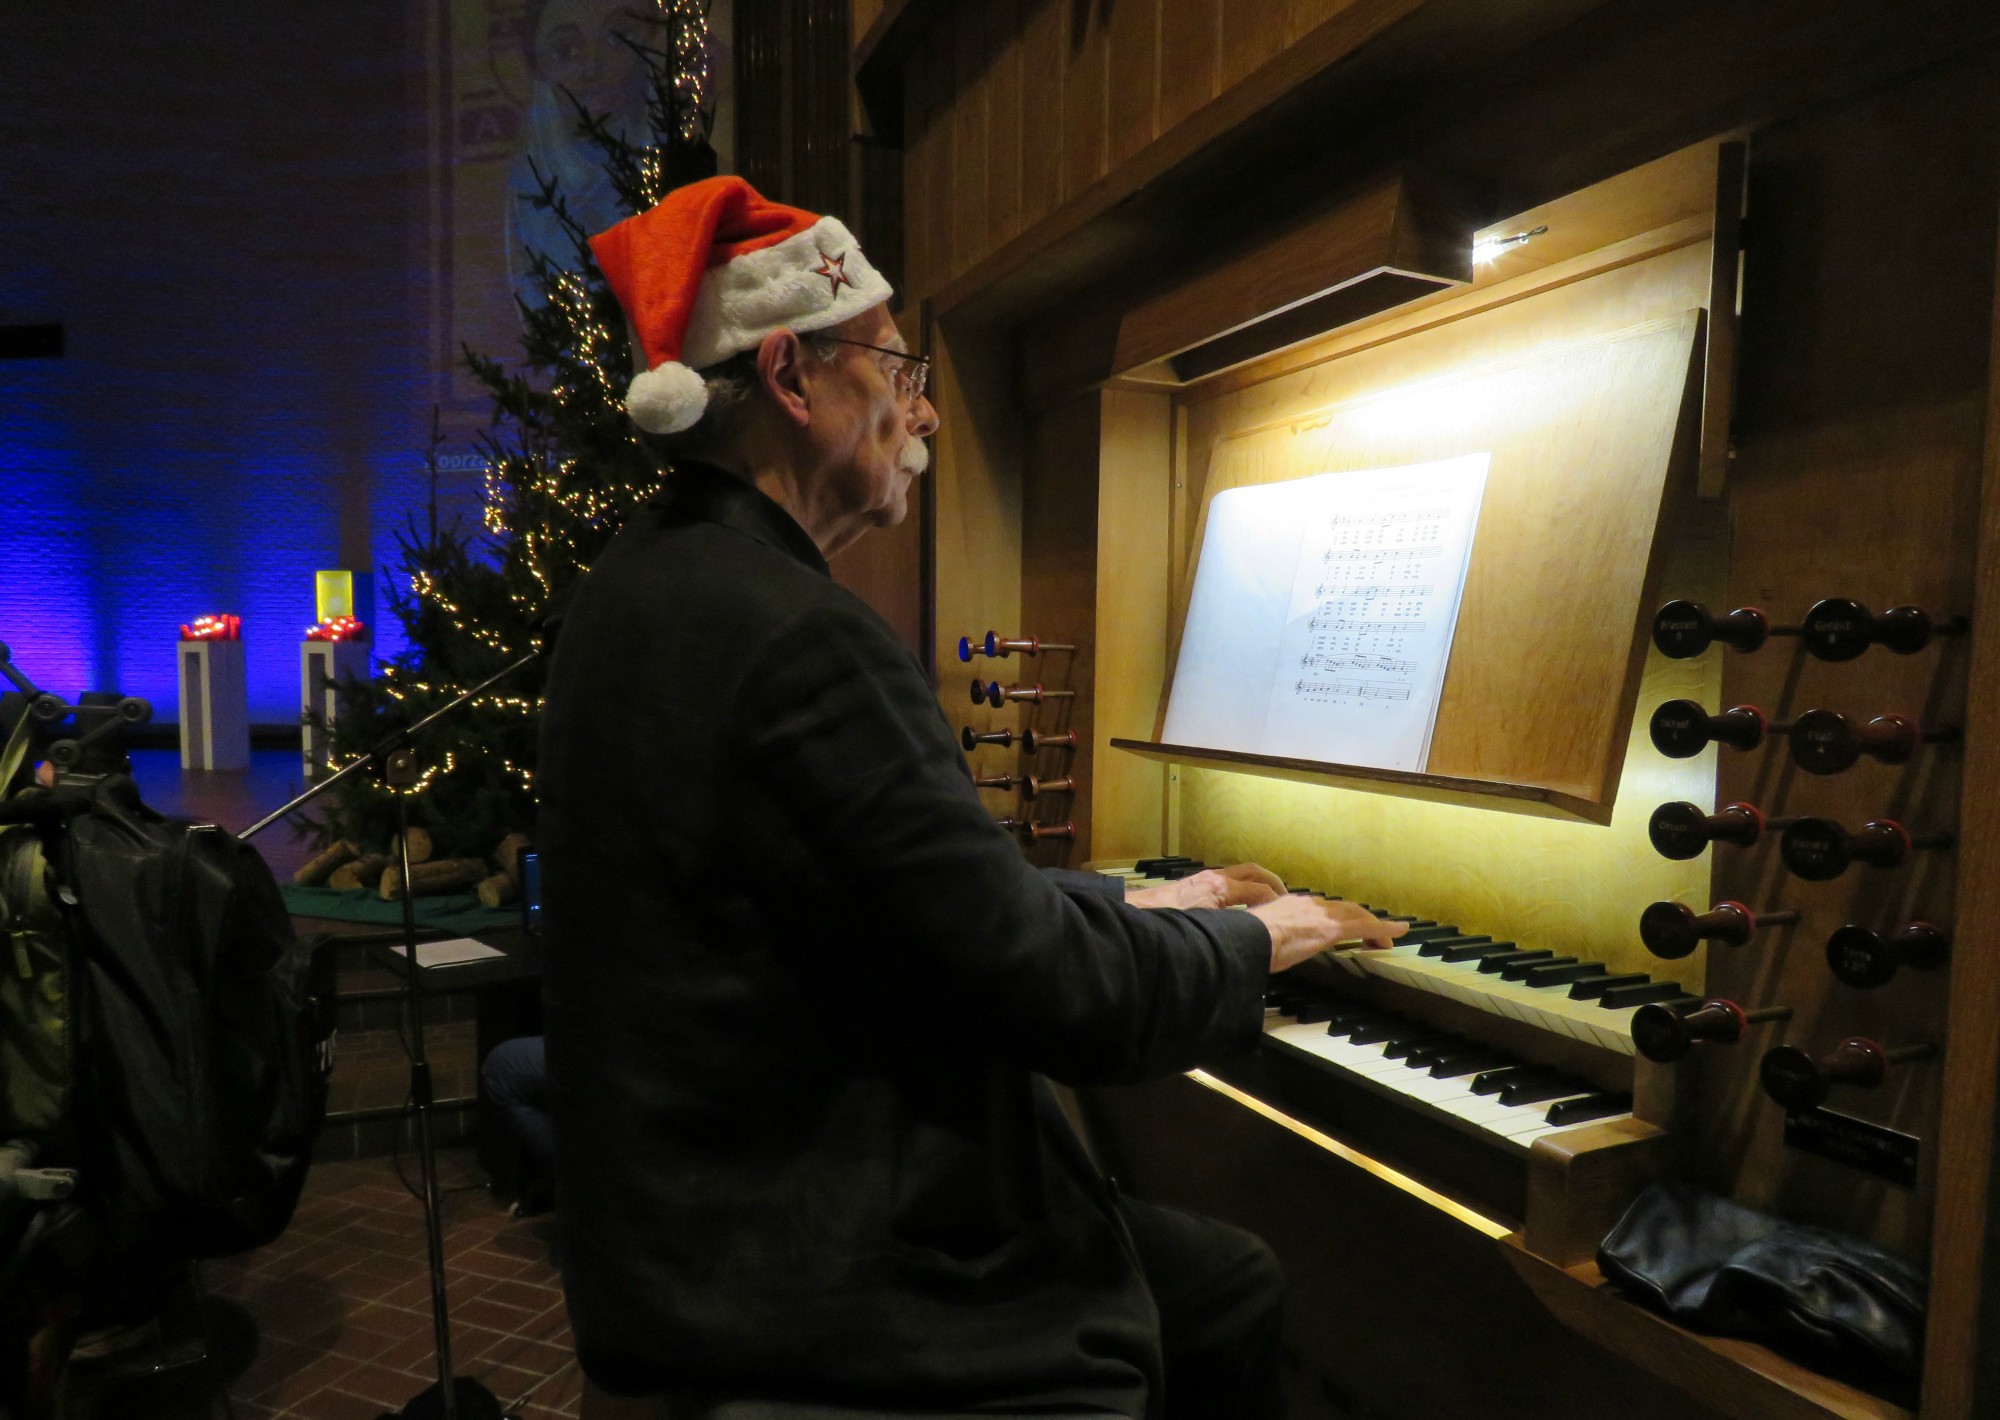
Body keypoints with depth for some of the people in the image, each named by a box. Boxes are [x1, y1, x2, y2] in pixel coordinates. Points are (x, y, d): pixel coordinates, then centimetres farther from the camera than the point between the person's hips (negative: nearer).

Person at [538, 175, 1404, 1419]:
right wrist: (1261, 937, -3)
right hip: (800, 1296, -9)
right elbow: (1055, 992, -23)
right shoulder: (799, 635, -26)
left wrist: (1137, 905, 14)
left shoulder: (659, 581, 6)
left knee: (1233, 1280, 16)